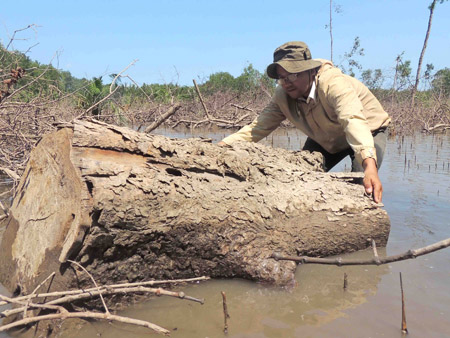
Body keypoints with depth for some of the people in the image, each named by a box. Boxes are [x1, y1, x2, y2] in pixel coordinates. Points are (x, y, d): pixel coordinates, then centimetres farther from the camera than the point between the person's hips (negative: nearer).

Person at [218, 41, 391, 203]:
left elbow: (353, 121, -52)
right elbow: (258, 127, -19)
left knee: (362, 187, -27)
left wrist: (370, 166, -68)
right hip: (326, 140, 5)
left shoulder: (334, 83, -38)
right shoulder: (282, 95, -20)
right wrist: (222, 146, -34)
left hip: (368, 132, -5)